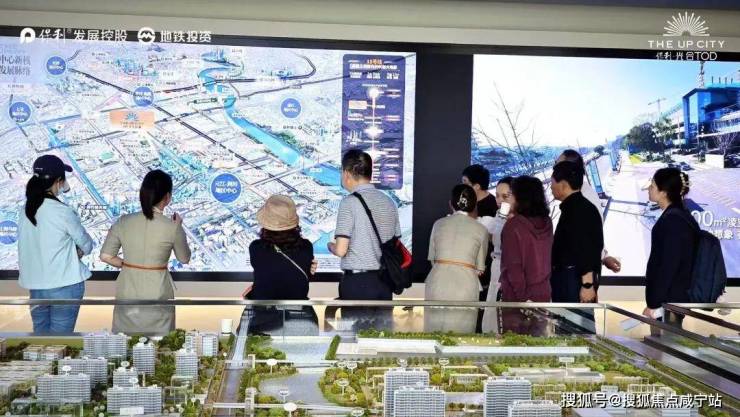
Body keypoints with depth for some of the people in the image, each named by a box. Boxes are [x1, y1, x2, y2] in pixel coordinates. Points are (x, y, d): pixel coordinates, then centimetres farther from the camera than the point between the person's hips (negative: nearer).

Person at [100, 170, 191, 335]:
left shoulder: (123, 222, -6)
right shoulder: (172, 227, -13)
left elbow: (105, 256, -4)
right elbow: (184, 259, 3)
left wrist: (126, 265, 12)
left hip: (128, 292, 3)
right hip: (157, 293, -2)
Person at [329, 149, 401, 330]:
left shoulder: (350, 202, -10)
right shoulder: (388, 202, 7)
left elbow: (341, 250, -14)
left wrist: (330, 246, 7)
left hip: (357, 281, -6)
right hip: (385, 280, 6)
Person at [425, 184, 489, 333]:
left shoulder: (439, 224, 9)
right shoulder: (481, 230, 5)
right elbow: (480, 268, 11)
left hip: (438, 281, 2)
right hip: (465, 284, -2)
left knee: (434, 331, 7)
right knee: (460, 335, 3)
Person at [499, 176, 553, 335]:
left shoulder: (513, 225, -13)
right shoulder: (546, 223, 4)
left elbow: (513, 266, -15)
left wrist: (521, 296, -11)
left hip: (516, 298, -6)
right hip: (543, 293, 6)